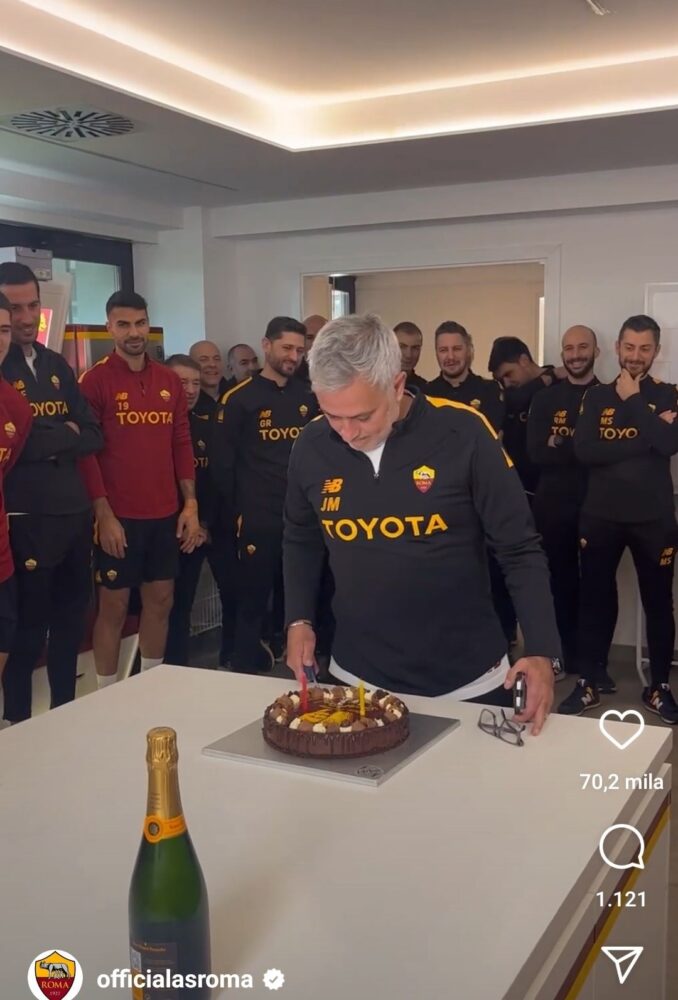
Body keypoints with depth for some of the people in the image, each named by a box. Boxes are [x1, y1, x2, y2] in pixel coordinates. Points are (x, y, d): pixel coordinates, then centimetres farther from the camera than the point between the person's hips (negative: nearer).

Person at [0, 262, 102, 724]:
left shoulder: (57, 365, 12)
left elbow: (93, 436, 7)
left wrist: (43, 440, -9)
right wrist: (63, 435, -11)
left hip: (74, 514, 7)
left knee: (72, 620, 17)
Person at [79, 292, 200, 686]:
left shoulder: (170, 380, 9)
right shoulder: (95, 380, -6)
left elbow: (182, 444, 11)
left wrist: (190, 504, 5)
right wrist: (104, 514, -14)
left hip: (165, 514, 5)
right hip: (119, 516, -5)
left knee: (161, 600, 12)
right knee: (114, 605, 4)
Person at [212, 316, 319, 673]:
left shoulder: (308, 397, 10)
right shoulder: (240, 398, -6)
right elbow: (223, 461, -5)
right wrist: (239, 508, -3)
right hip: (259, 518, -5)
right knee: (253, 599, 0)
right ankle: (244, 671, 12)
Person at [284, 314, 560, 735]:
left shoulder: (464, 432, -17)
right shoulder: (312, 445, -6)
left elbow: (520, 549, -10)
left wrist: (542, 651, -19)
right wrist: (299, 619, 1)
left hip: (466, 679, -2)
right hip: (358, 676, 3)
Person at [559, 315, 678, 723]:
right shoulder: (597, 396, 5)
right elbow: (584, 451, -11)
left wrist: (633, 400, -13)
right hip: (601, 516, 1)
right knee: (596, 600, 7)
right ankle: (589, 684, 19)